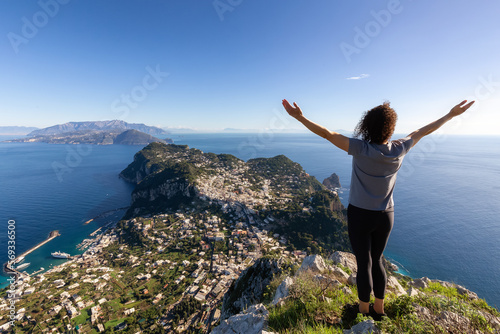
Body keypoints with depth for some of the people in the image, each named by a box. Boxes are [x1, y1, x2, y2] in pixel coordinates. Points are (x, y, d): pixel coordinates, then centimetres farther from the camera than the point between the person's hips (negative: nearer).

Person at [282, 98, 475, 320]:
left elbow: (327, 134, -28)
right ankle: (379, 309, 38)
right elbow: (423, 131, 8)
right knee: (376, 261, 23)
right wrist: (451, 114, 25)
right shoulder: (399, 149, -8)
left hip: (360, 215, -4)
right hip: (385, 216, 5)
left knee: (364, 264, 11)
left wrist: (300, 117, -28)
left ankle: (364, 312, 31)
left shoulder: (361, 149, -22)